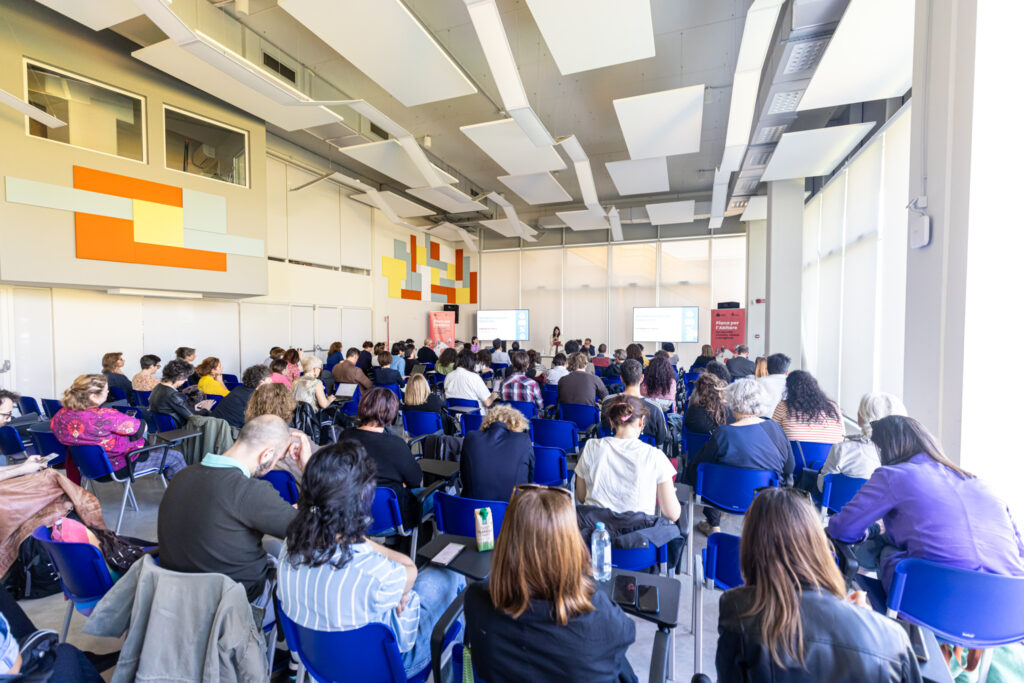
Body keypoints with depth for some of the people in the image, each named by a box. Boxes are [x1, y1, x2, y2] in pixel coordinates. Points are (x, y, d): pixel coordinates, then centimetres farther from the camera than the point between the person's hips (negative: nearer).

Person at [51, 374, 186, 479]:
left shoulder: (60, 415, -11)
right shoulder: (105, 416, -37)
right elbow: (142, 427, -25)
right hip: (118, 467, -9)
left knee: (144, 436, 32)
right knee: (176, 457, 5)